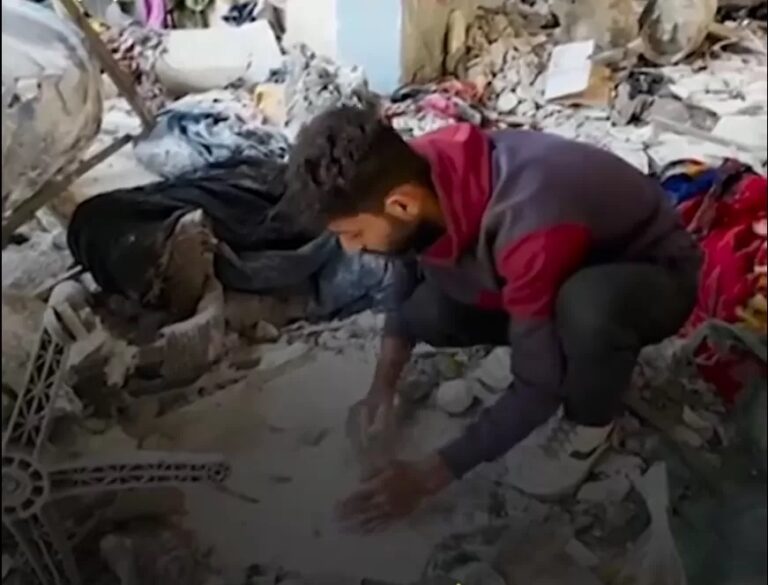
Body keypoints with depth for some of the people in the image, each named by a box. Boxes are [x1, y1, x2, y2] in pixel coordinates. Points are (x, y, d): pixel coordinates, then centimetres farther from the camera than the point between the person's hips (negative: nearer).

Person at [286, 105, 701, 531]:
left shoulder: (529, 229, -41)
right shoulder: (421, 170, -20)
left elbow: (538, 389, -31)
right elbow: (409, 276, 0)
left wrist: (430, 475, -25)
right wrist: (382, 387, -8)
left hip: (656, 274, -5)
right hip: (575, 263, 6)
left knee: (589, 303, -41)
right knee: (428, 313, -14)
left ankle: (589, 421, -8)